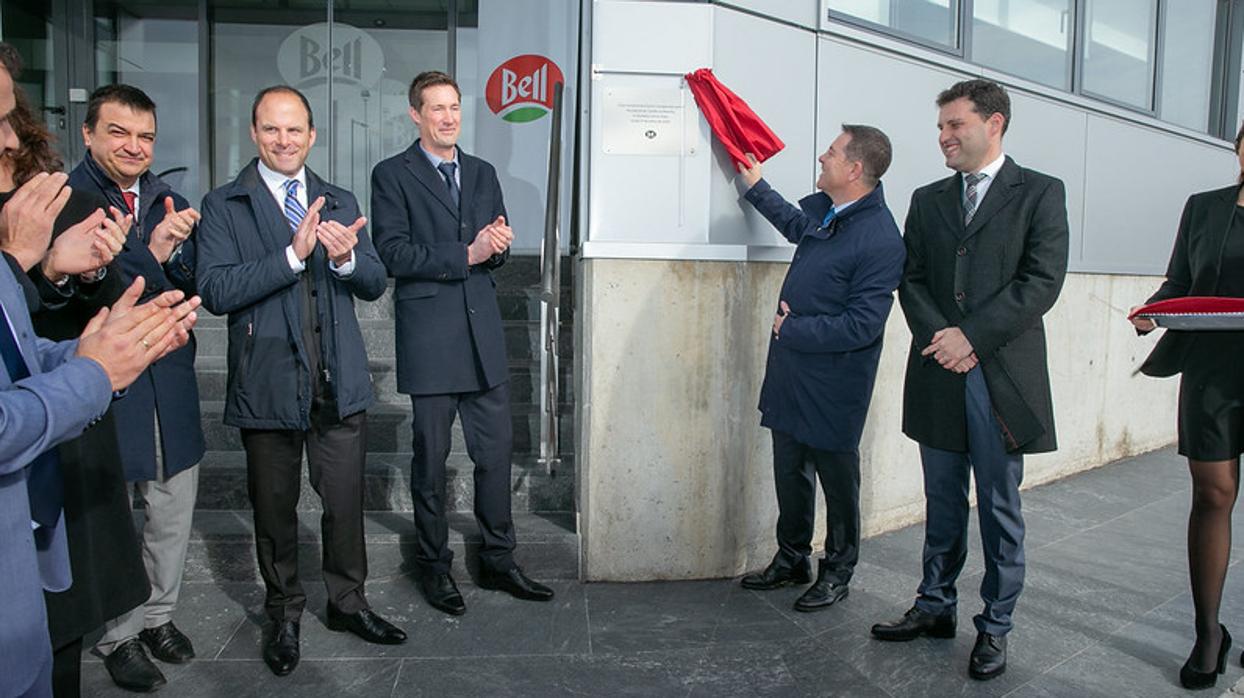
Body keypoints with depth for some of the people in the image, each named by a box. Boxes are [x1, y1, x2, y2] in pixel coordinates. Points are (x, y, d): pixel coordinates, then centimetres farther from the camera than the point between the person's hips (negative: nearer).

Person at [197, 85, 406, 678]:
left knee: (345, 501, 11)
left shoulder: (340, 202, 10)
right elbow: (216, 291, -15)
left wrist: (345, 257, -17)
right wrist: (293, 253, -24)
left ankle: (347, 602, 32)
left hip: (339, 382, 3)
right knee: (274, 508, 12)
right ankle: (284, 616, 32)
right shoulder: (223, 206, -2)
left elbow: (374, 285, 5)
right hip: (268, 382, -2)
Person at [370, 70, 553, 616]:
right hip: (429, 335, -4)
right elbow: (393, 253, -10)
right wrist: (465, 255, -16)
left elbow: (498, 247, 16)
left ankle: (498, 560, 22)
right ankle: (434, 566, 21)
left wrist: (497, 244, -8)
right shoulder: (392, 175, 0)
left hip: (483, 331, 5)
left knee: (496, 451, 8)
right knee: (431, 456, 5)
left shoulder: (483, 173, 16)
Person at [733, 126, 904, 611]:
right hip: (791, 367, 8)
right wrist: (756, 186, 34)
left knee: (836, 475, 10)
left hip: (833, 380, -8)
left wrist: (793, 329, -17)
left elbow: (861, 325, -25)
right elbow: (795, 225, 31)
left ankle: (838, 573, 28)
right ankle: (792, 560, 36)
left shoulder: (880, 239, -22)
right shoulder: (822, 208, 5)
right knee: (790, 470, 18)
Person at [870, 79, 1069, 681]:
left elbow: (1042, 280, -9)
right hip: (939, 374, 4)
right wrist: (940, 338, -9)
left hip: (1003, 376, -4)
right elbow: (911, 280, 9)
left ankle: (995, 625, 19)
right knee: (943, 502, 14)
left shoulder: (1039, 193, 1)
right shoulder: (927, 199, 14)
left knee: (1000, 507, 6)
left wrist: (970, 335, -15)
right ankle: (935, 606, 27)